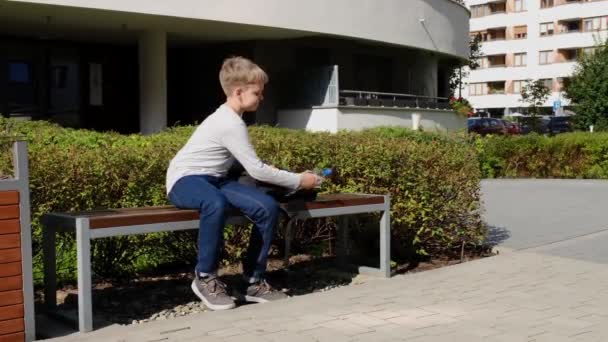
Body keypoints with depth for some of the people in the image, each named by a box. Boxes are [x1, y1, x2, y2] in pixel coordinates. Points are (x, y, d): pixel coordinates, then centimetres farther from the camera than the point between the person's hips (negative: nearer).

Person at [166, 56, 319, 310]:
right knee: (216, 204, -44)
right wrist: (298, 180, -11)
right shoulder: (231, 124, -19)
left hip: (214, 180, 9)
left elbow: (249, 166, 18)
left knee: (268, 207, -12)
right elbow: (256, 170, -19)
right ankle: (205, 277, -23)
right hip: (185, 180, -9)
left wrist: (292, 177, 11)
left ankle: (254, 281, -3)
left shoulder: (228, 118, 12)